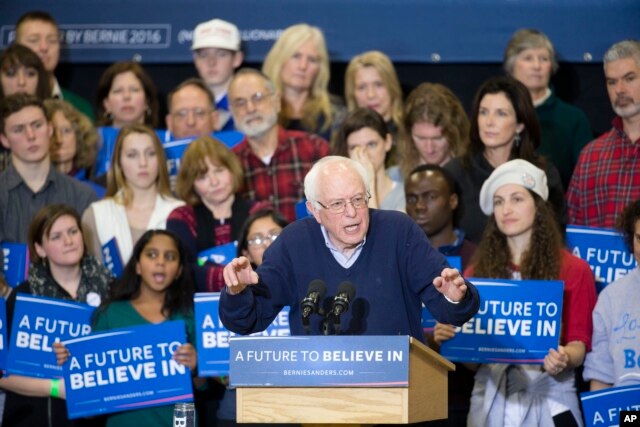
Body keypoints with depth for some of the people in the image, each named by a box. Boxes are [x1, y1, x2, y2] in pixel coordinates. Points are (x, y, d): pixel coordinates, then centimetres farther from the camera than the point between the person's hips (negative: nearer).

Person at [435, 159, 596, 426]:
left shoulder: (573, 271, 1)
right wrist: (446, 337, -11)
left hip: (548, 402, -2)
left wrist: (564, 359, -24)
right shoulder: (477, 273, 10)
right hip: (490, 401, 3)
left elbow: (579, 344, -2)